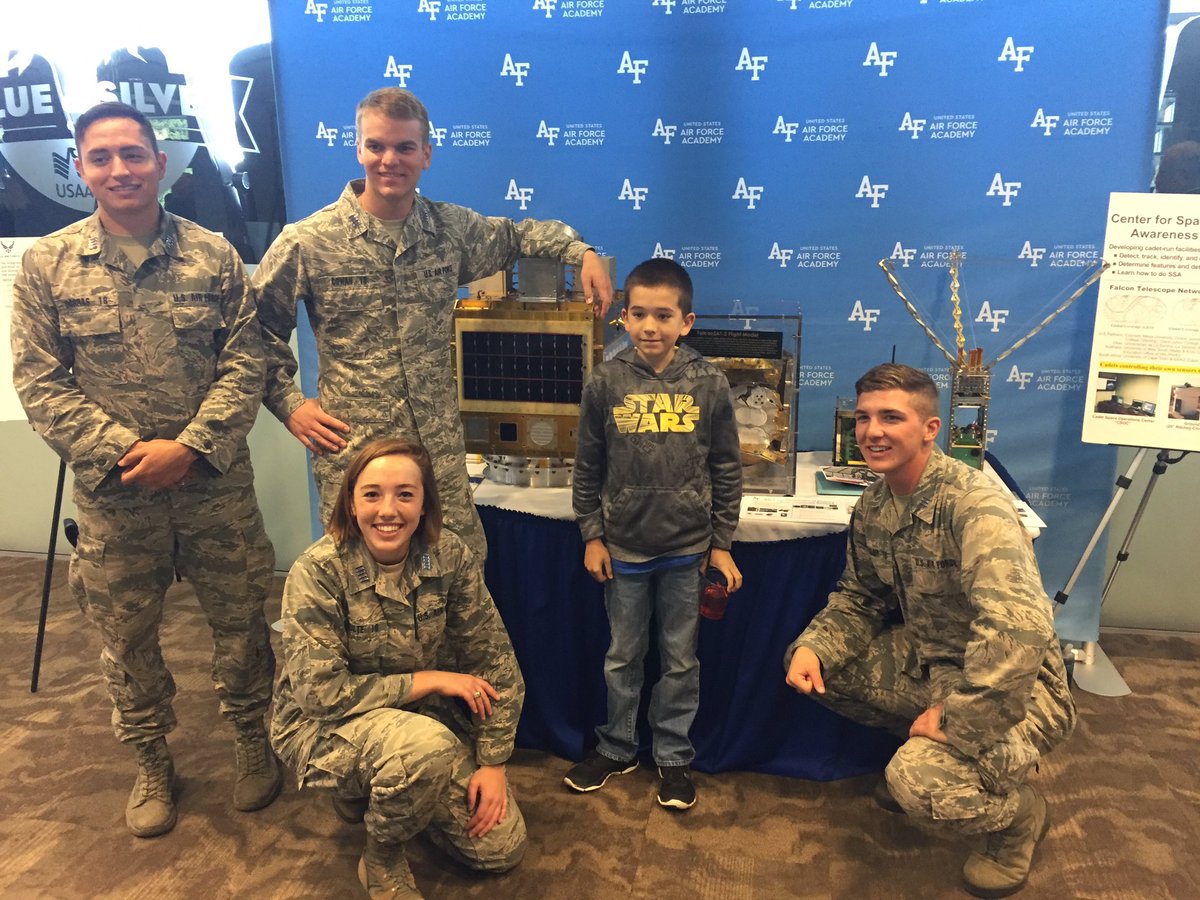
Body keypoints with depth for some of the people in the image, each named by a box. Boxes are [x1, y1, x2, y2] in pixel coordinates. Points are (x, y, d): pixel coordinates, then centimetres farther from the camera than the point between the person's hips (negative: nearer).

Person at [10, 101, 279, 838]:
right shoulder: (47, 264, 0)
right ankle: (153, 766, 36)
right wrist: (121, 449, -14)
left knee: (241, 619, 10)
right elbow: (39, 381, -2)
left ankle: (255, 743, 35)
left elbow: (246, 363, -5)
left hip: (216, 480, 0)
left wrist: (188, 448, -16)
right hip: (112, 489, 1)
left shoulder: (214, 255, -1)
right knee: (126, 636, 14)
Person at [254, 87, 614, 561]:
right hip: (352, 454, -3)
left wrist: (581, 252, 4)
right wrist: (288, 402, -3)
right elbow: (259, 326, 4)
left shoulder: (452, 228, 3)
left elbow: (517, 234, 20)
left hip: (441, 448, 3)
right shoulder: (307, 242, -6)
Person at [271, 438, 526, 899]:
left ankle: (379, 791, 22)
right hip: (322, 724, -4)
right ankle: (381, 861, -4)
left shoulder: (450, 555, -14)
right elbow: (319, 692, -25)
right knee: (426, 746, -37)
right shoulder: (318, 571, -24)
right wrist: (428, 681, -24)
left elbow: (494, 661, -8)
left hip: (423, 718, 5)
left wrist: (492, 763, -11)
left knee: (501, 847, 0)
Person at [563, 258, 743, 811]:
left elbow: (727, 469, 0)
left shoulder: (709, 383, -7)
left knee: (680, 660, 13)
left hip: (687, 548, 0)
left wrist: (722, 544, 0)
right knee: (623, 656, 16)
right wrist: (591, 536, 0)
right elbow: (588, 468, 1)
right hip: (623, 547, 1)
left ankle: (673, 756, 32)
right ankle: (617, 748, 36)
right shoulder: (606, 382, -7)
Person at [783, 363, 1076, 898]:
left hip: (1012, 684, -7)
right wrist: (812, 648, -11)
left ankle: (1020, 813, 7)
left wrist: (955, 721, -31)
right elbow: (859, 600, 8)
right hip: (927, 661, 8)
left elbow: (1019, 630, -40)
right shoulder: (873, 507, -2)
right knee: (807, 664, 2)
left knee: (920, 783, -30)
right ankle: (920, 746, 20)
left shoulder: (974, 503, -28)